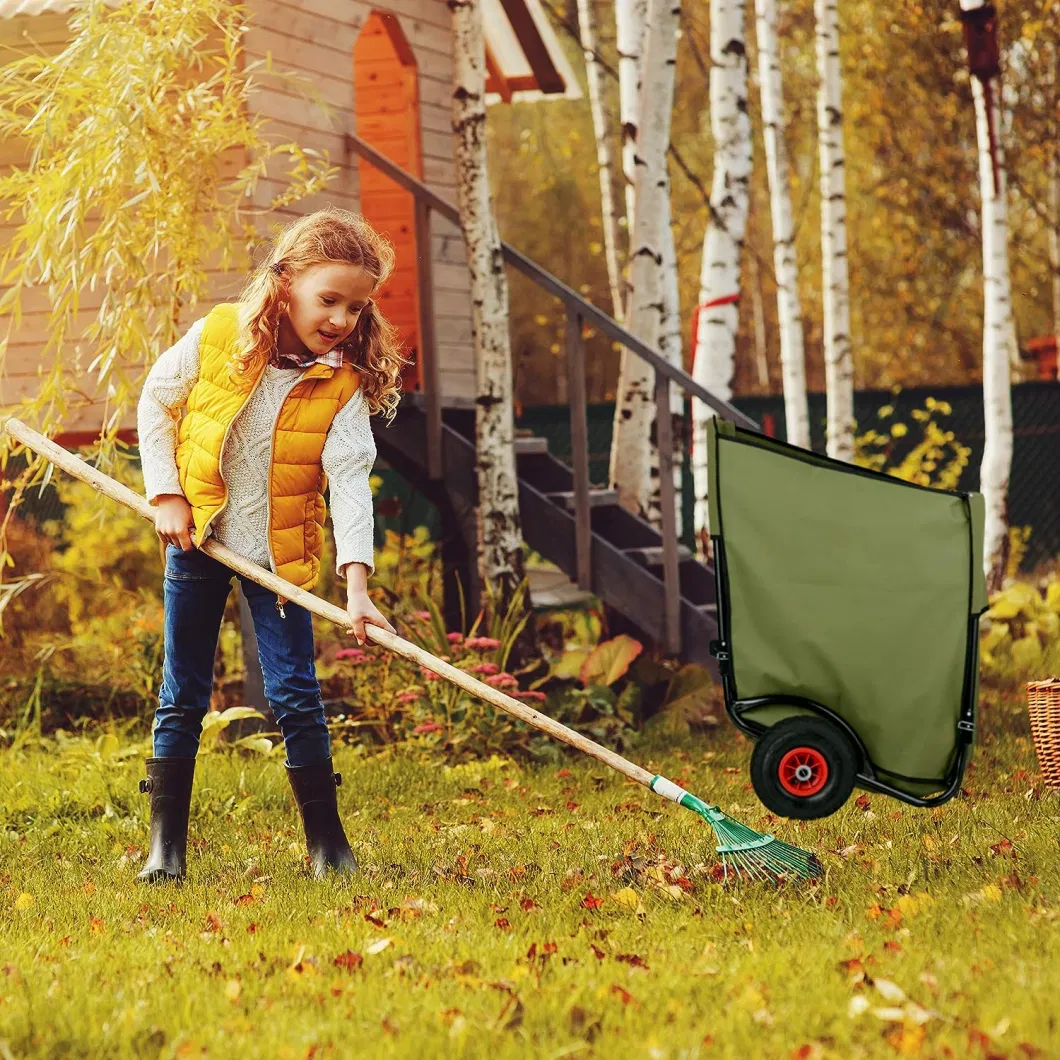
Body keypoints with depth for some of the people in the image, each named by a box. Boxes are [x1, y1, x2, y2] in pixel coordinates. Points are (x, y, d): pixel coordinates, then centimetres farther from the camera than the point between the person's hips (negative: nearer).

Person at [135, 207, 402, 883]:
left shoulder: (344, 383, -13)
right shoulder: (217, 335, -12)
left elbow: (350, 480, -21)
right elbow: (156, 403, 3)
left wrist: (356, 580, -32)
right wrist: (167, 493, -6)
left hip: (280, 553, -1)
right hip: (196, 536, 1)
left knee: (296, 695, -4)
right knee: (183, 697, 6)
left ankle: (327, 842, 8)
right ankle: (166, 843, 15)